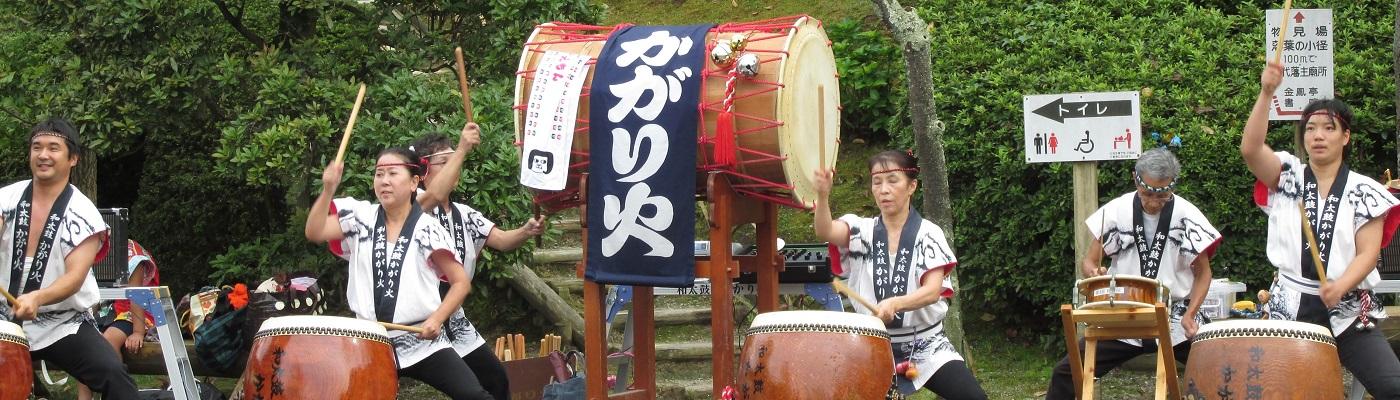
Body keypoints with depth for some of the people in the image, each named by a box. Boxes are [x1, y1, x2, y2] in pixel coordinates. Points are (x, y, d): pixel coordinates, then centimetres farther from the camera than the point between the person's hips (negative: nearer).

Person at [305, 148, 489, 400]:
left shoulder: (427, 229, -2)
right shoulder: (360, 218, 6)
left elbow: (461, 282, 0)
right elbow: (314, 232, -6)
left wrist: (437, 319, -14)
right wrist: (328, 190, -19)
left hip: (421, 341, -3)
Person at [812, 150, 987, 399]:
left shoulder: (928, 234, -4)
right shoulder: (862, 230, 1)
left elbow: (932, 291, -16)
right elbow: (825, 232, -20)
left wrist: (895, 303, -36)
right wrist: (823, 195, -40)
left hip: (925, 344, -2)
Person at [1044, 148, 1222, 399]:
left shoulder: (1186, 216, -9)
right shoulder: (1117, 211, -6)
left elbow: (1202, 272, 2)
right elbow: (1090, 261, 3)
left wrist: (1190, 315, -13)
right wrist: (1093, 272, -21)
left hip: (1176, 321, -1)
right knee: (1065, 373, -8)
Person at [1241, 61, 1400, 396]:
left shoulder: (1363, 192, 4)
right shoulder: (1288, 177, 7)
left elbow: (1367, 253, -4)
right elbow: (1251, 149, -12)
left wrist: (1340, 286, -23)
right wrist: (1267, 92, -22)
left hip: (1349, 312, -1)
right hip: (1290, 308, 1)